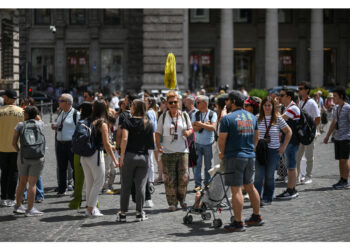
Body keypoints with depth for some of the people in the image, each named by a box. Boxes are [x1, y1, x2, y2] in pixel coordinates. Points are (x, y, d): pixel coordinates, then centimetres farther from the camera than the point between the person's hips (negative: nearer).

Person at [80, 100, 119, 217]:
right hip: (96, 154, -6)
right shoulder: (102, 124, -10)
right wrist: (114, 160, -5)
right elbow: (106, 144, -10)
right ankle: (90, 208, 2)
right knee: (99, 181, 4)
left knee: (89, 182, 14)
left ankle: (90, 207, 19)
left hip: (84, 155, 6)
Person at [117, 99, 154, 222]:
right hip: (143, 156, 2)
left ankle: (123, 213, 8)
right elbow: (152, 142, 4)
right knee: (141, 186, 5)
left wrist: (122, 155, -12)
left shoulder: (127, 122, -5)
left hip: (129, 155, -2)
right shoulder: (149, 124, 4)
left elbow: (124, 139, -14)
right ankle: (140, 213, 7)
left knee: (126, 186, 5)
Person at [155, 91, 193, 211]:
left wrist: (188, 132, -9)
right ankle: (172, 202, 8)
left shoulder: (184, 115, 7)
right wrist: (158, 145, -10)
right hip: (167, 152, -1)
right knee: (169, 179, -1)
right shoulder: (163, 117, 4)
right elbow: (158, 133, 5)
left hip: (182, 151, 1)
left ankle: (182, 199, 21)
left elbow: (190, 129, 15)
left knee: (183, 177, 0)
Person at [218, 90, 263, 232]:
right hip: (250, 157, 7)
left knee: (236, 190, -5)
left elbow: (222, 139, -12)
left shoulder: (228, 118, -11)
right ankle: (257, 217, 27)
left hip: (234, 157, -7)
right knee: (250, 187, 19)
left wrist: (222, 153, 4)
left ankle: (238, 223, -4)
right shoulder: (252, 117, 9)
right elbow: (256, 137, 18)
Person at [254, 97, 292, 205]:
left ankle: (267, 198, 17)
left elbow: (288, 132, 8)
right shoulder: (257, 119, 2)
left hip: (273, 151, 0)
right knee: (259, 175, -8)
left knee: (270, 176, 6)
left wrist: (283, 147, 3)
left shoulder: (278, 119, 0)